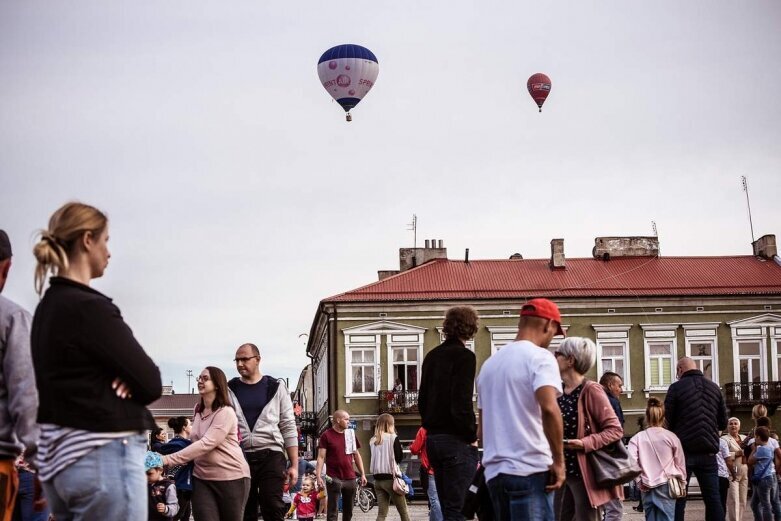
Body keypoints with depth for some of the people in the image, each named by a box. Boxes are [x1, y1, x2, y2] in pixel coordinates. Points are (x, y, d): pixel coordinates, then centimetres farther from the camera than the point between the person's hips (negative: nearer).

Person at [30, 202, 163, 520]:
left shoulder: (47, 307, 13)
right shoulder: (90, 308, -15)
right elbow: (151, 384, -13)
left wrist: (125, 379, -4)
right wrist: (124, 384, 7)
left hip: (57, 457, 9)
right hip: (103, 457, -9)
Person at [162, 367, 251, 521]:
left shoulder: (225, 413, -14)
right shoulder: (198, 410, 10)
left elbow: (206, 444, -25)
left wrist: (167, 460, -30)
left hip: (232, 477, -6)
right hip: (202, 478, 6)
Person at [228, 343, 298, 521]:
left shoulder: (276, 388, 6)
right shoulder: (230, 390, 9)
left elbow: (288, 427, 6)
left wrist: (294, 465, -1)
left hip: (271, 456, -2)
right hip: (240, 458, 2)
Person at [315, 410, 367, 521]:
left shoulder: (351, 434, 12)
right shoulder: (326, 436, -3)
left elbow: (356, 455, 17)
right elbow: (321, 457, -7)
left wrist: (362, 474, 12)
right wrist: (318, 476, -17)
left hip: (350, 478, 5)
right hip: (334, 478, -5)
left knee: (348, 511, 11)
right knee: (333, 511, -6)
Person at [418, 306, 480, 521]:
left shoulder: (432, 356, 14)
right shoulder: (464, 356, -9)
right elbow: (462, 402, -17)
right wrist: (471, 436, -8)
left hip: (433, 439, 8)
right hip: (457, 441, -8)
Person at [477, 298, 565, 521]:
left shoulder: (490, 362, 18)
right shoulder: (539, 357, -6)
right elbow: (549, 408, -22)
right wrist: (558, 460, -15)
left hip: (494, 471, 8)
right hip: (530, 469, -8)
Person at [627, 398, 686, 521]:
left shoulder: (637, 438, -1)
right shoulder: (671, 437, -1)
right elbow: (680, 463, 5)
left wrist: (639, 480, 3)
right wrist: (681, 480, 19)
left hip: (647, 487, 1)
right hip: (666, 485, -1)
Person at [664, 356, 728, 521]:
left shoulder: (676, 387, -3)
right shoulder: (714, 388, 9)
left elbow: (667, 421, -2)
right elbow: (723, 423, 13)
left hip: (684, 451, -3)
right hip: (708, 452, 3)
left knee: (678, 499, 1)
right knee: (713, 498, 4)